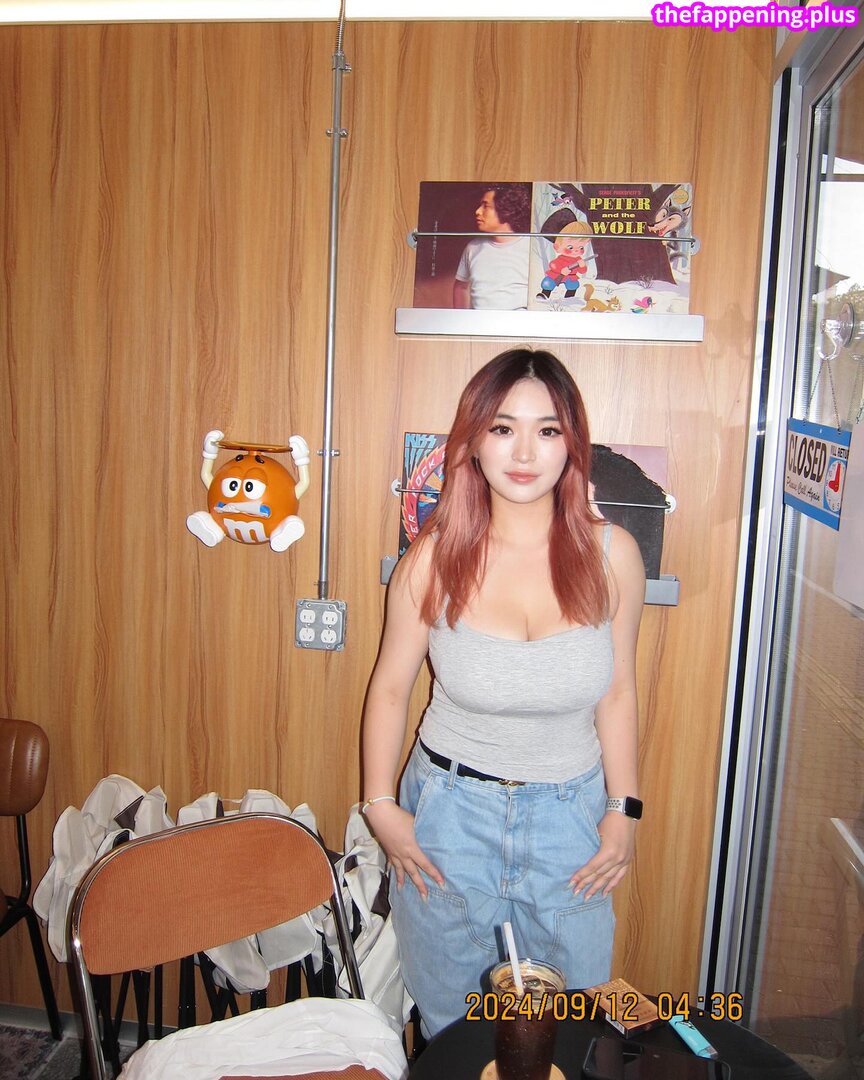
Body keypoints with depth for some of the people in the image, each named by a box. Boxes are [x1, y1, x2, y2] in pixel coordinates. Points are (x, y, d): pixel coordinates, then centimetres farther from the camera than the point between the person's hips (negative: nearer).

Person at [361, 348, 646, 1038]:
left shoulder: (611, 554, -12)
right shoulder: (434, 559, -14)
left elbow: (617, 695, 0)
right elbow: (390, 686, -2)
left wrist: (624, 811, 3)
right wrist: (379, 806, -1)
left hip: (570, 813, 1)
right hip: (451, 808, 0)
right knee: (448, 1023, 20)